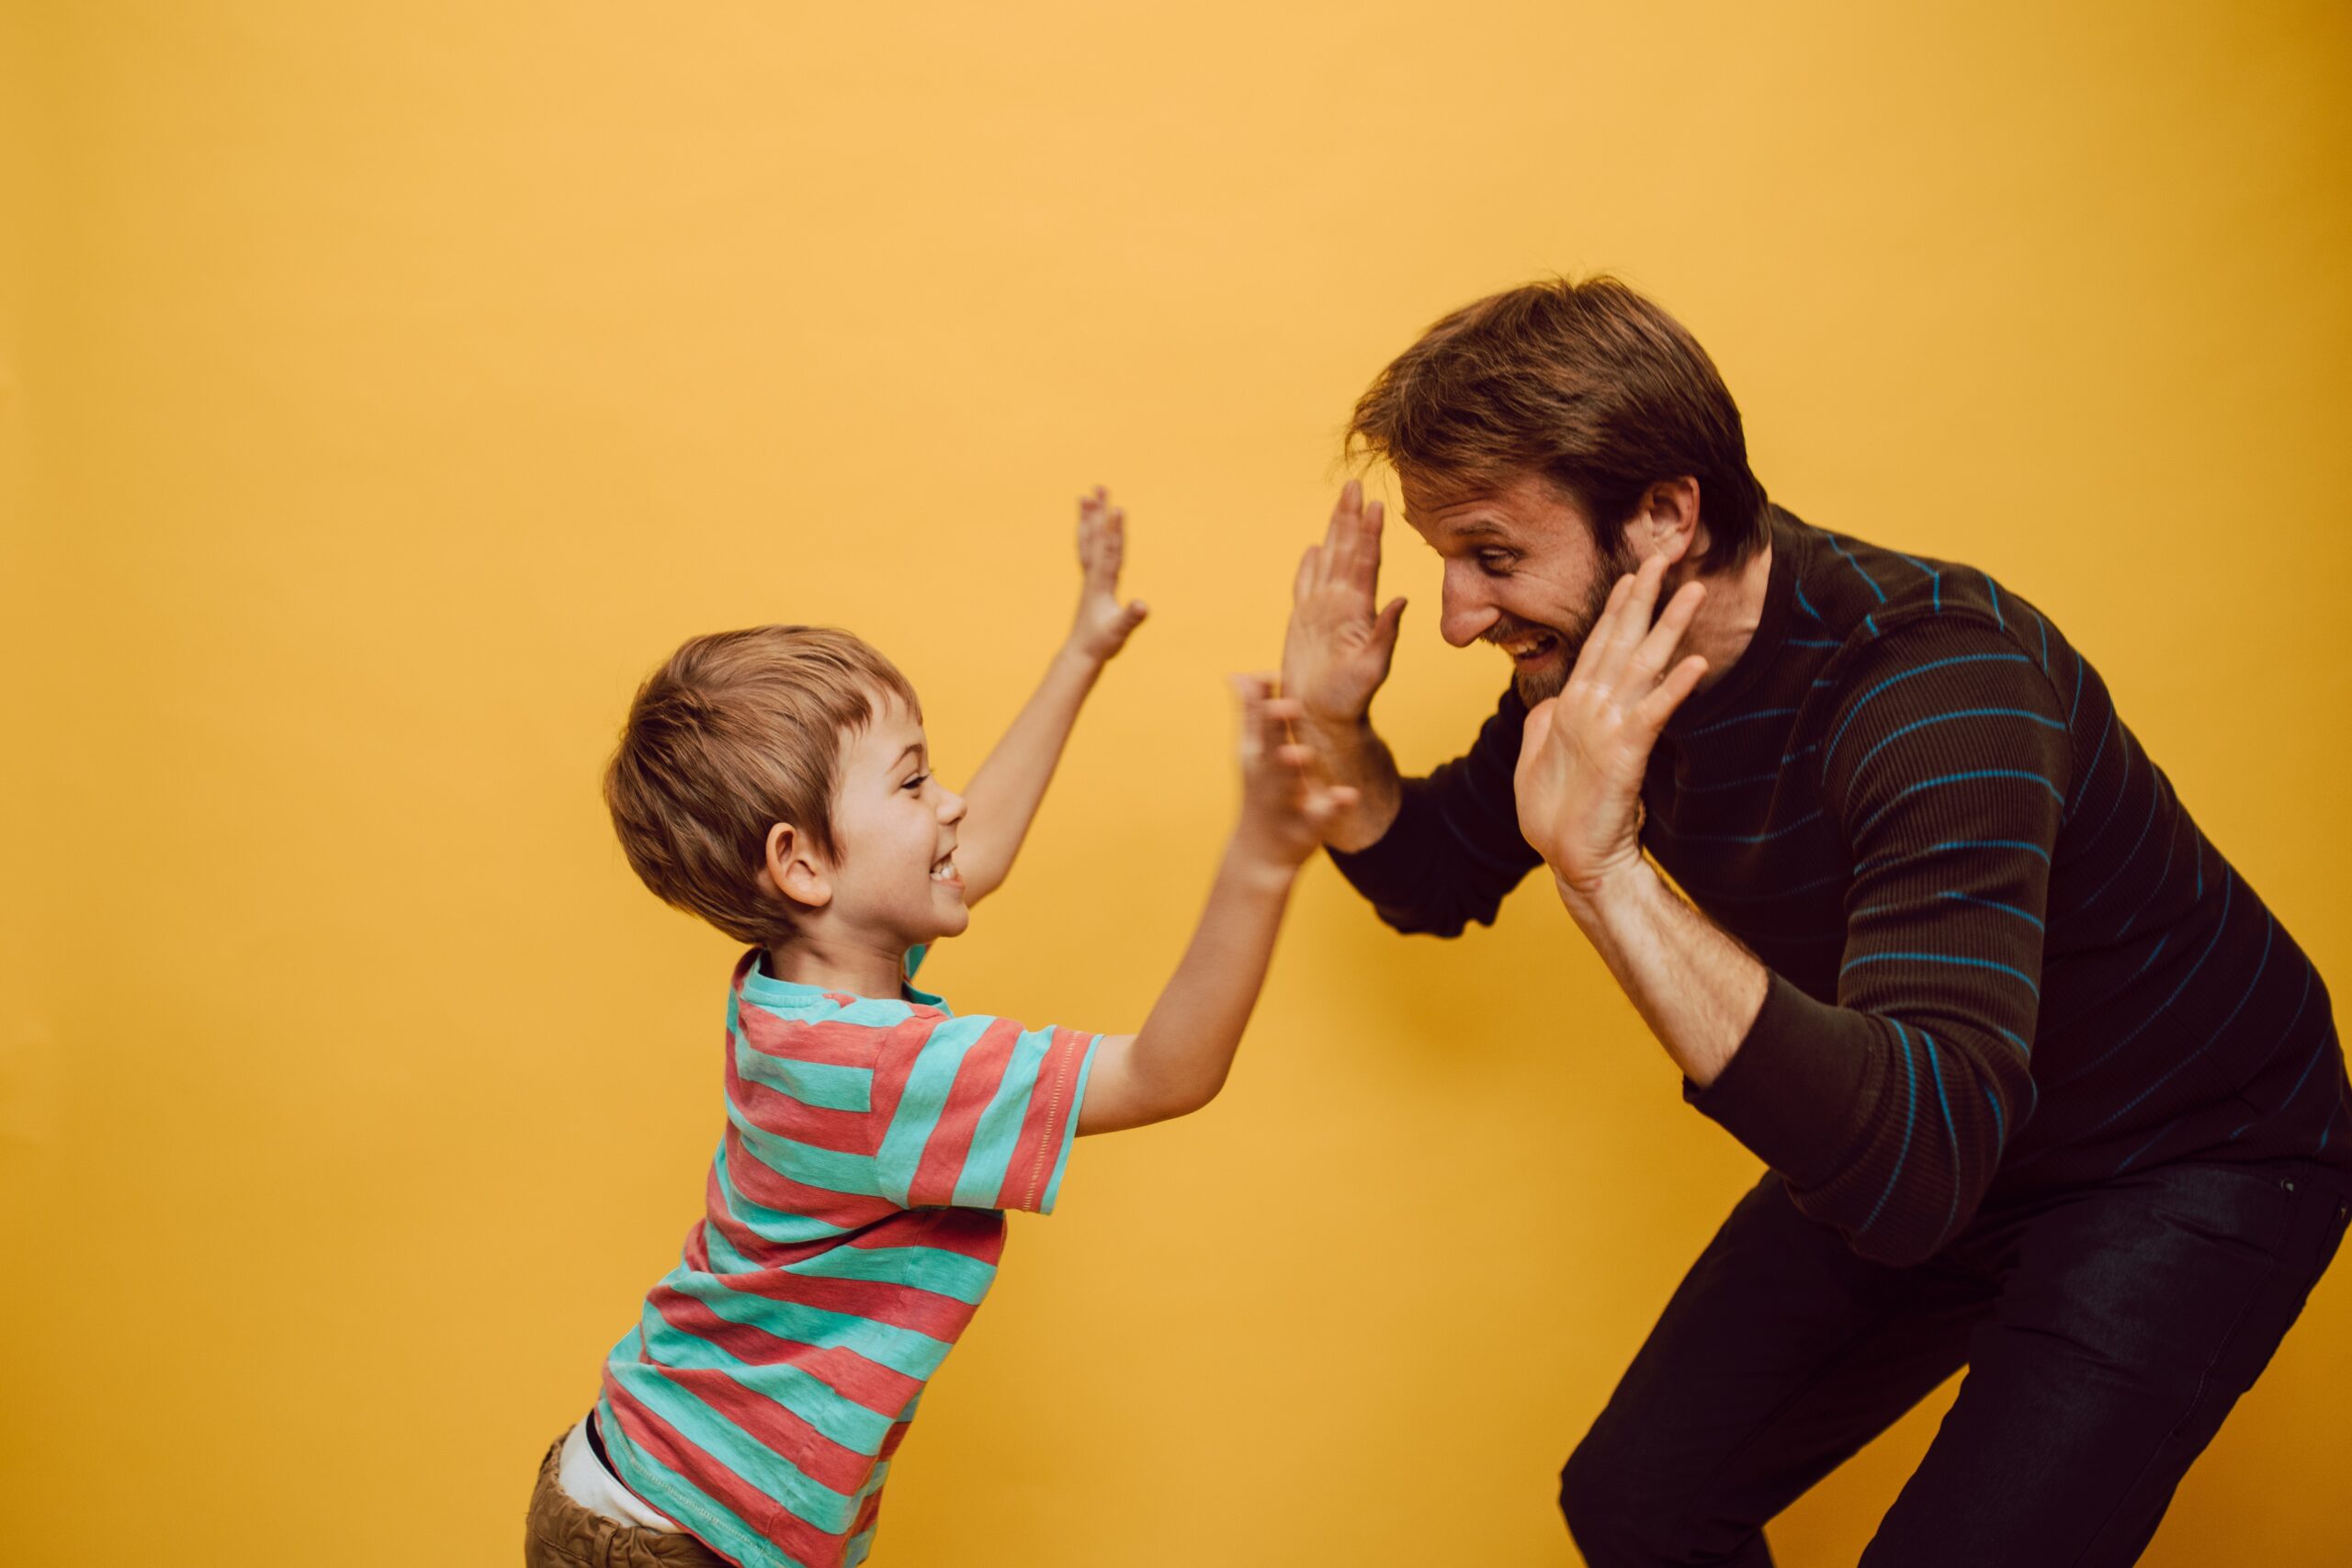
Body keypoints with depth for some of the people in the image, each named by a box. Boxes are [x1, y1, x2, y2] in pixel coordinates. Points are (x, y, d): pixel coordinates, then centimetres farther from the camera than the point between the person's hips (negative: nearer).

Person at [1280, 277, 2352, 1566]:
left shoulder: (1930, 677, -35)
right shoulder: (1597, 664, -12)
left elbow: (1916, 1164, -44)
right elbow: (1436, 883, 5)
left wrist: (1604, 868, -50)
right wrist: (1334, 732, -15)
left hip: (2188, 1162, -6)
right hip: (1906, 1142, 7)